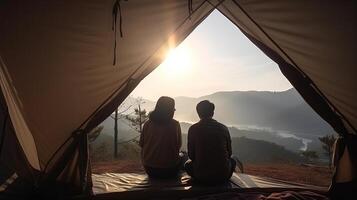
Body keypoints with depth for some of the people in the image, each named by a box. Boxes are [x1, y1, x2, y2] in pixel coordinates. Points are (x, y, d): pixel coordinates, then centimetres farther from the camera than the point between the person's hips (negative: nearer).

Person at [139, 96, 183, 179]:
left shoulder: (148, 124, -6)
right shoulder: (175, 125, -13)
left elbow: (141, 144, 3)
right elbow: (178, 146, -2)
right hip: (169, 171, -3)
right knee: (181, 157, 27)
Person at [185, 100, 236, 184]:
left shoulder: (193, 129, -6)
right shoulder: (223, 128, 0)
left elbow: (191, 156, 0)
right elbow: (229, 153, 9)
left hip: (201, 177, -1)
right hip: (223, 175, 2)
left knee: (187, 164, 29)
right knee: (232, 161, 32)